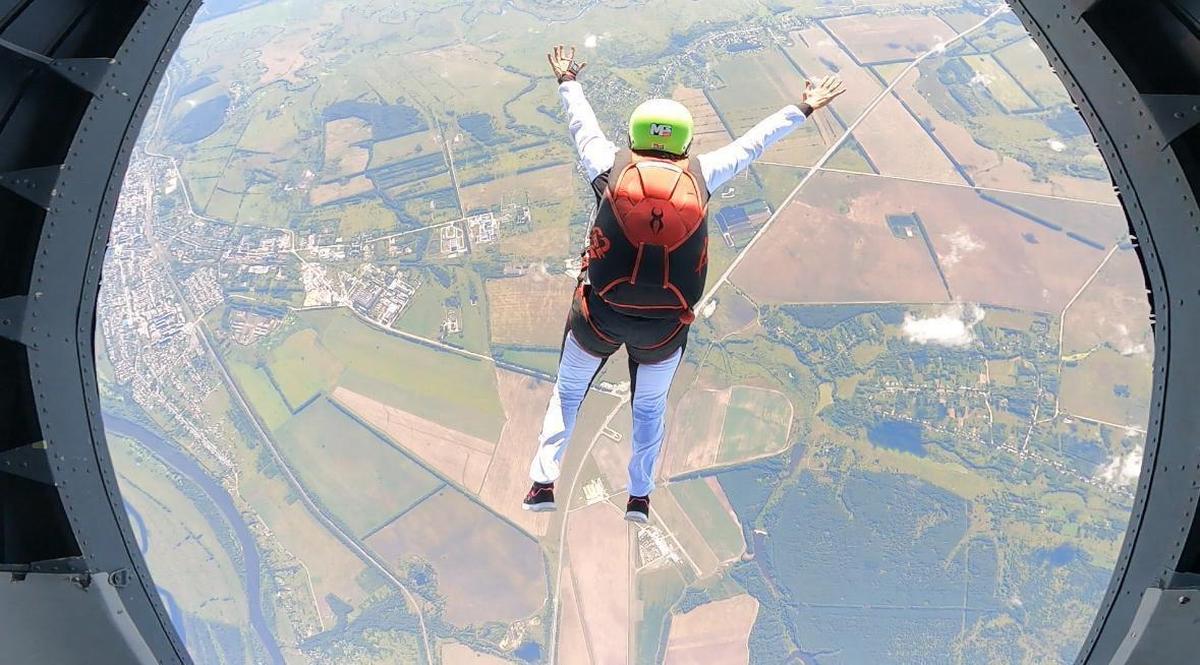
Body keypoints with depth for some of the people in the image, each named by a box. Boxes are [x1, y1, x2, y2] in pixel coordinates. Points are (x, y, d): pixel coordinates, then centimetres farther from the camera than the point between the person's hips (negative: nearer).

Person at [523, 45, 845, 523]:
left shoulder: (610, 167, -6)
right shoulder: (699, 176, -4)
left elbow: (583, 126, 13)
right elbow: (751, 144, 8)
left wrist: (567, 82, 32)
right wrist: (803, 109, 21)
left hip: (600, 315, -1)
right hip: (665, 327, 1)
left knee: (567, 393, 22)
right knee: (650, 406, 26)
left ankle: (543, 483, 18)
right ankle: (639, 496, 34)